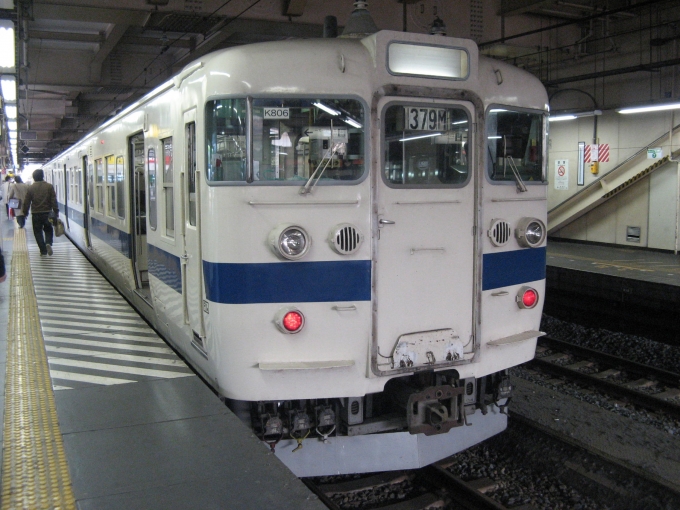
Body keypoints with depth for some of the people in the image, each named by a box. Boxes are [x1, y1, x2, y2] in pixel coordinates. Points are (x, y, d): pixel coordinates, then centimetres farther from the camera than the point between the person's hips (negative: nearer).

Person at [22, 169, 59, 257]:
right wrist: (56, 212, 1)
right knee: (49, 230, 16)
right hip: (47, 212, 1)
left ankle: (43, 251, 4)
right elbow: (54, 201, -4)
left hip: (36, 214, 0)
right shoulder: (49, 186, -2)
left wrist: (25, 212, 13)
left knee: (38, 232, 8)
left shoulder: (31, 188, -2)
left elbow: (26, 202, 1)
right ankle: (48, 243, -11)